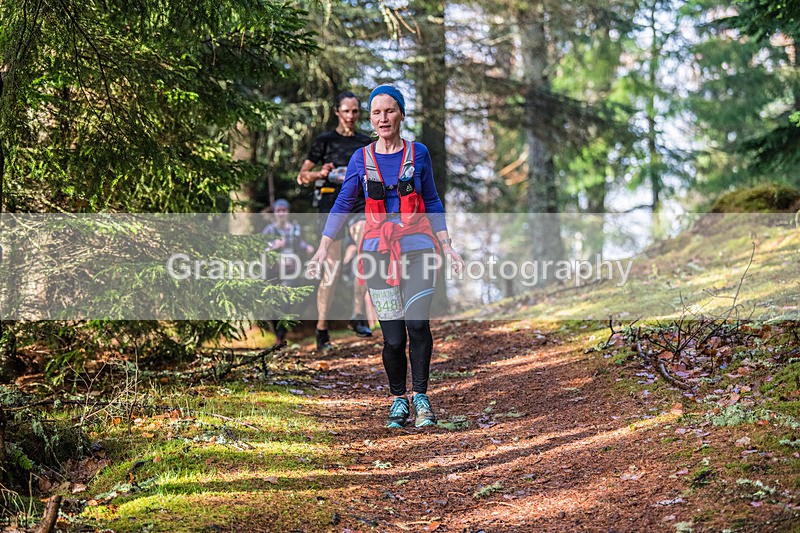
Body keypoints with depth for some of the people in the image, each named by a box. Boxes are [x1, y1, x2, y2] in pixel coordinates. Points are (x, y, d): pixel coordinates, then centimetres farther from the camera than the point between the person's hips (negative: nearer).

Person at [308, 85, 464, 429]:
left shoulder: (418, 154, 5)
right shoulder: (361, 159, 5)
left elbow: (432, 202, 13)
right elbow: (342, 205, 9)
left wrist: (447, 246, 9)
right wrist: (323, 248, 1)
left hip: (417, 248, 0)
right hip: (379, 252, 1)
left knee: (417, 323, -19)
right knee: (393, 338, -4)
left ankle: (420, 394, -3)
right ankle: (398, 399, 16)